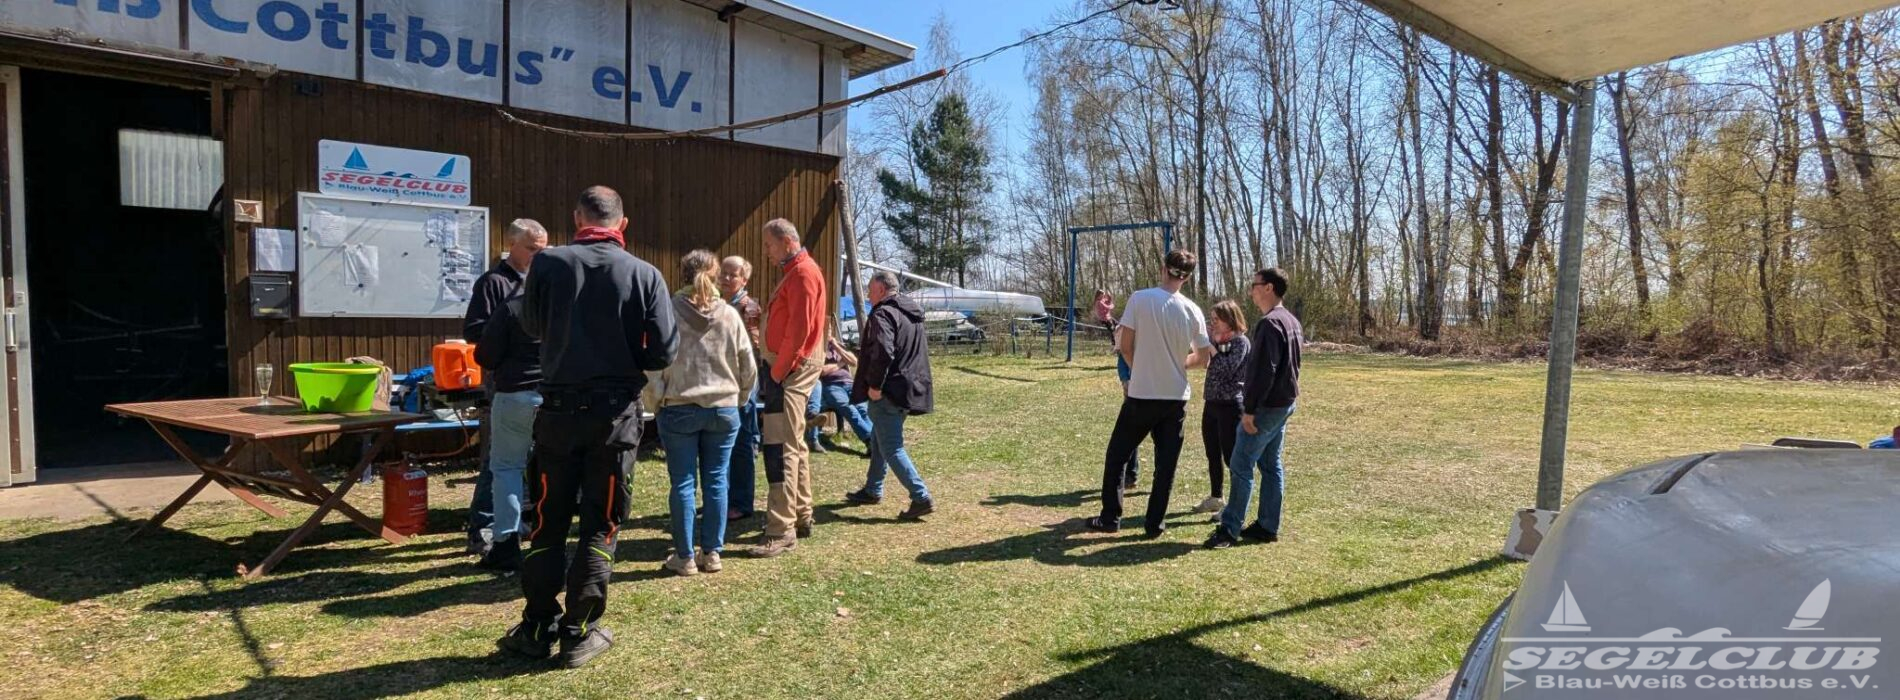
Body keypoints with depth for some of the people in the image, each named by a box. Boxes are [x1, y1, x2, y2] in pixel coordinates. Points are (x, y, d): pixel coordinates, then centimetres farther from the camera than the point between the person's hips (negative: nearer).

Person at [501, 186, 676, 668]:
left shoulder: (547, 263, -5)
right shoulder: (644, 274, -9)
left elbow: (532, 327, 10)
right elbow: (664, 351, -9)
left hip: (559, 409, 1)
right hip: (616, 412, -1)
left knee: (549, 521, 13)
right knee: (600, 525, 9)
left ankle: (538, 628, 21)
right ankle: (581, 631, 13)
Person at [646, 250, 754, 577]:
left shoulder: (670, 312, -8)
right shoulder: (729, 315, 0)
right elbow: (749, 367, 4)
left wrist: (656, 401, 3)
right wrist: (738, 399, 18)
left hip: (679, 409, -2)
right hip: (723, 409, 2)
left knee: (683, 484, 4)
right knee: (716, 482, 8)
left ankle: (685, 557, 9)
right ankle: (712, 553, 13)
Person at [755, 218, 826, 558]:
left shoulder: (803, 273, -14)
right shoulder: (794, 272, 18)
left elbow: (799, 331, -20)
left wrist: (778, 372, -16)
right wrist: (774, 370, 12)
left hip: (793, 369, -11)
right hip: (788, 367, 11)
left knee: (781, 448, -12)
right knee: (793, 445, 15)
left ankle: (781, 529, -11)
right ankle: (801, 516, 23)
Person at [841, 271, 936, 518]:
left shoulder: (883, 314, -15)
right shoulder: (913, 314, 15)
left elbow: (883, 352, -29)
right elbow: (919, 351, 24)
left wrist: (874, 385, -21)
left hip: (888, 392, -10)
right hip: (910, 390, 10)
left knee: (891, 448, -5)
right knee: (879, 440, 23)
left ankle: (922, 498, -10)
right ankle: (873, 490, 34)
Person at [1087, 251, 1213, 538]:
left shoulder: (1140, 299, -11)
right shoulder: (1192, 311, -2)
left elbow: (1125, 347, -9)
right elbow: (1203, 358, 4)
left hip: (1141, 395, -2)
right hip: (1176, 397, 2)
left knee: (1117, 455, 12)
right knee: (1166, 465, 10)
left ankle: (1110, 517, 15)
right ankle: (1156, 523, 14)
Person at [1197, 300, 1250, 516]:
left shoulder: (1241, 341, -10)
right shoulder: (1218, 341, 14)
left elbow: (1227, 368, -19)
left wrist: (1210, 345, -16)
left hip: (1230, 405, -8)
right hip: (1211, 403, 8)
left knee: (1232, 456, -4)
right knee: (1213, 455, 15)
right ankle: (1215, 498, 27)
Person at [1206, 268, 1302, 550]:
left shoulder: (1270, 323, -18)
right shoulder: (1292, 322, 14)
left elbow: (1263, 371, -23)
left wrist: (1249, 409, -21)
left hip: (1267, 406, -10)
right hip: (1284, 403, 10)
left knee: (1241, 465, -6)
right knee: (1271, 465, 12)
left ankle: (1229, 529, -3)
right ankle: (1268, 526, 16)